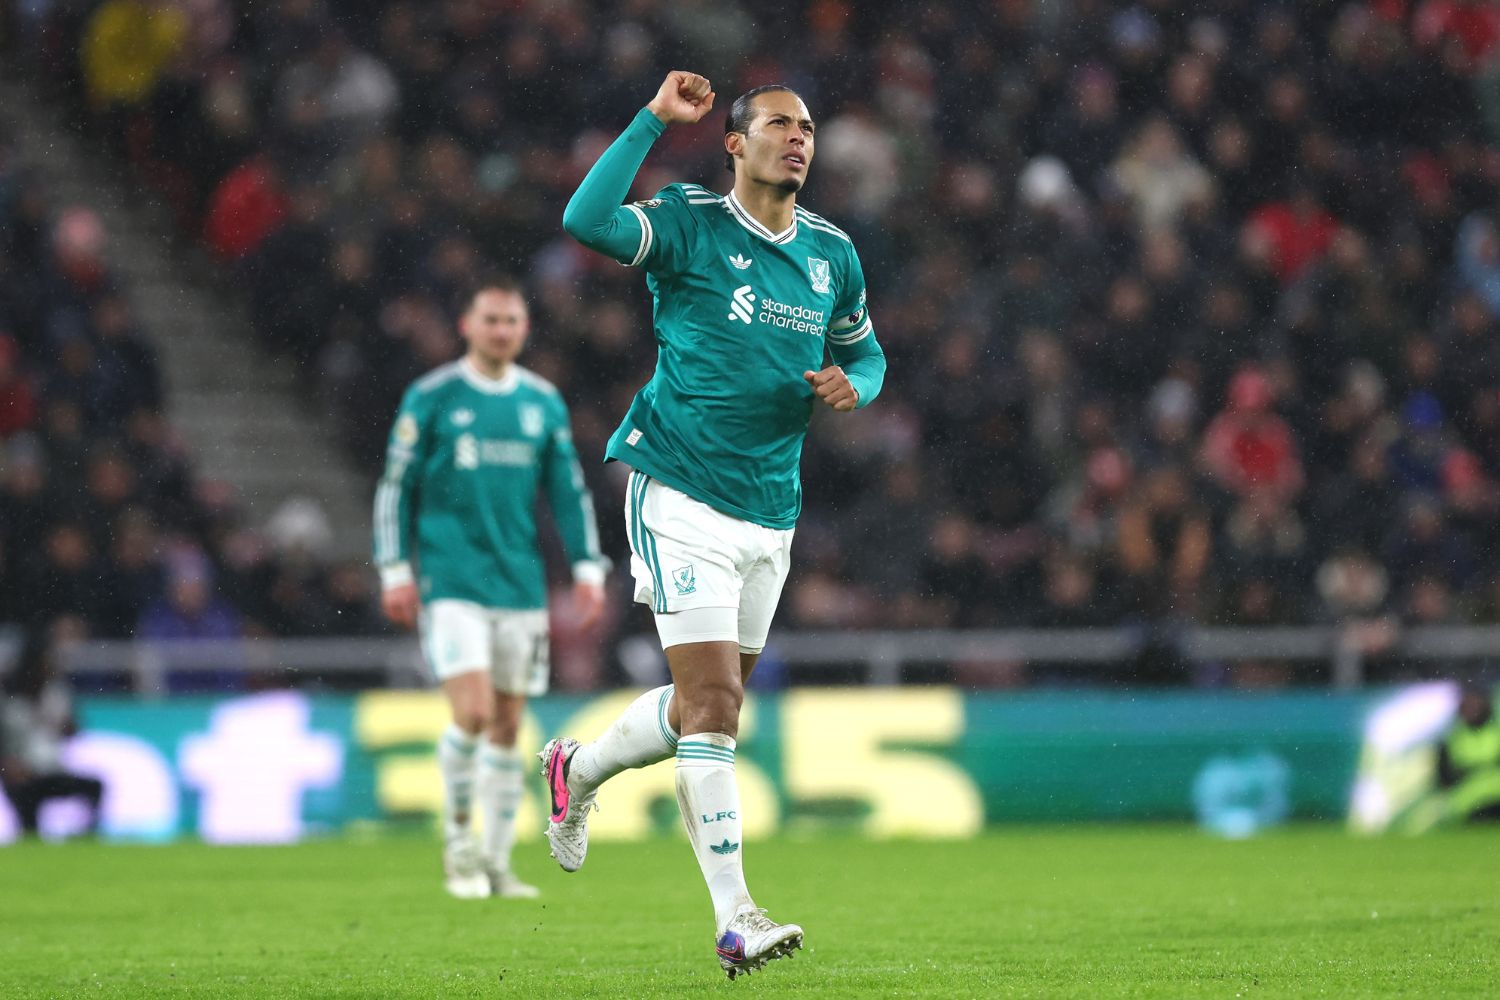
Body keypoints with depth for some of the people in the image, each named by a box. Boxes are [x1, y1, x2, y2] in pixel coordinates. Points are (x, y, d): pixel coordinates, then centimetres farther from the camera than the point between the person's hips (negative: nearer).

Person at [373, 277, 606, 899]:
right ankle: (457, 836, 5)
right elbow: (396, 485, 1)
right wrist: (395, 571, -4)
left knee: (508, 726, 6)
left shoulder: (544, 402, 9)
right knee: (473, 713, -16)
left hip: (521, 585, 4)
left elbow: (569, 490, 14)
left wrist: (587, 567, 6)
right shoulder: (431, 397, -1)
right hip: (451, 583, -4)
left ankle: (497, 864, 14)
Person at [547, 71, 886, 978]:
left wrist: (853, 386, 2)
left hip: (771, 512, 6)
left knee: (709, 705, 14)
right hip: (682, 495, -6)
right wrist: (654, 119, -22)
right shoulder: (689, 223, -6)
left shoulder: (832, 251, 11)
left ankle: (578, 772, 43)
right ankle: (735, 919, -15)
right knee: (712, 700, -14)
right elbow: (587, 222, -25)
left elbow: (865, 350, 25)